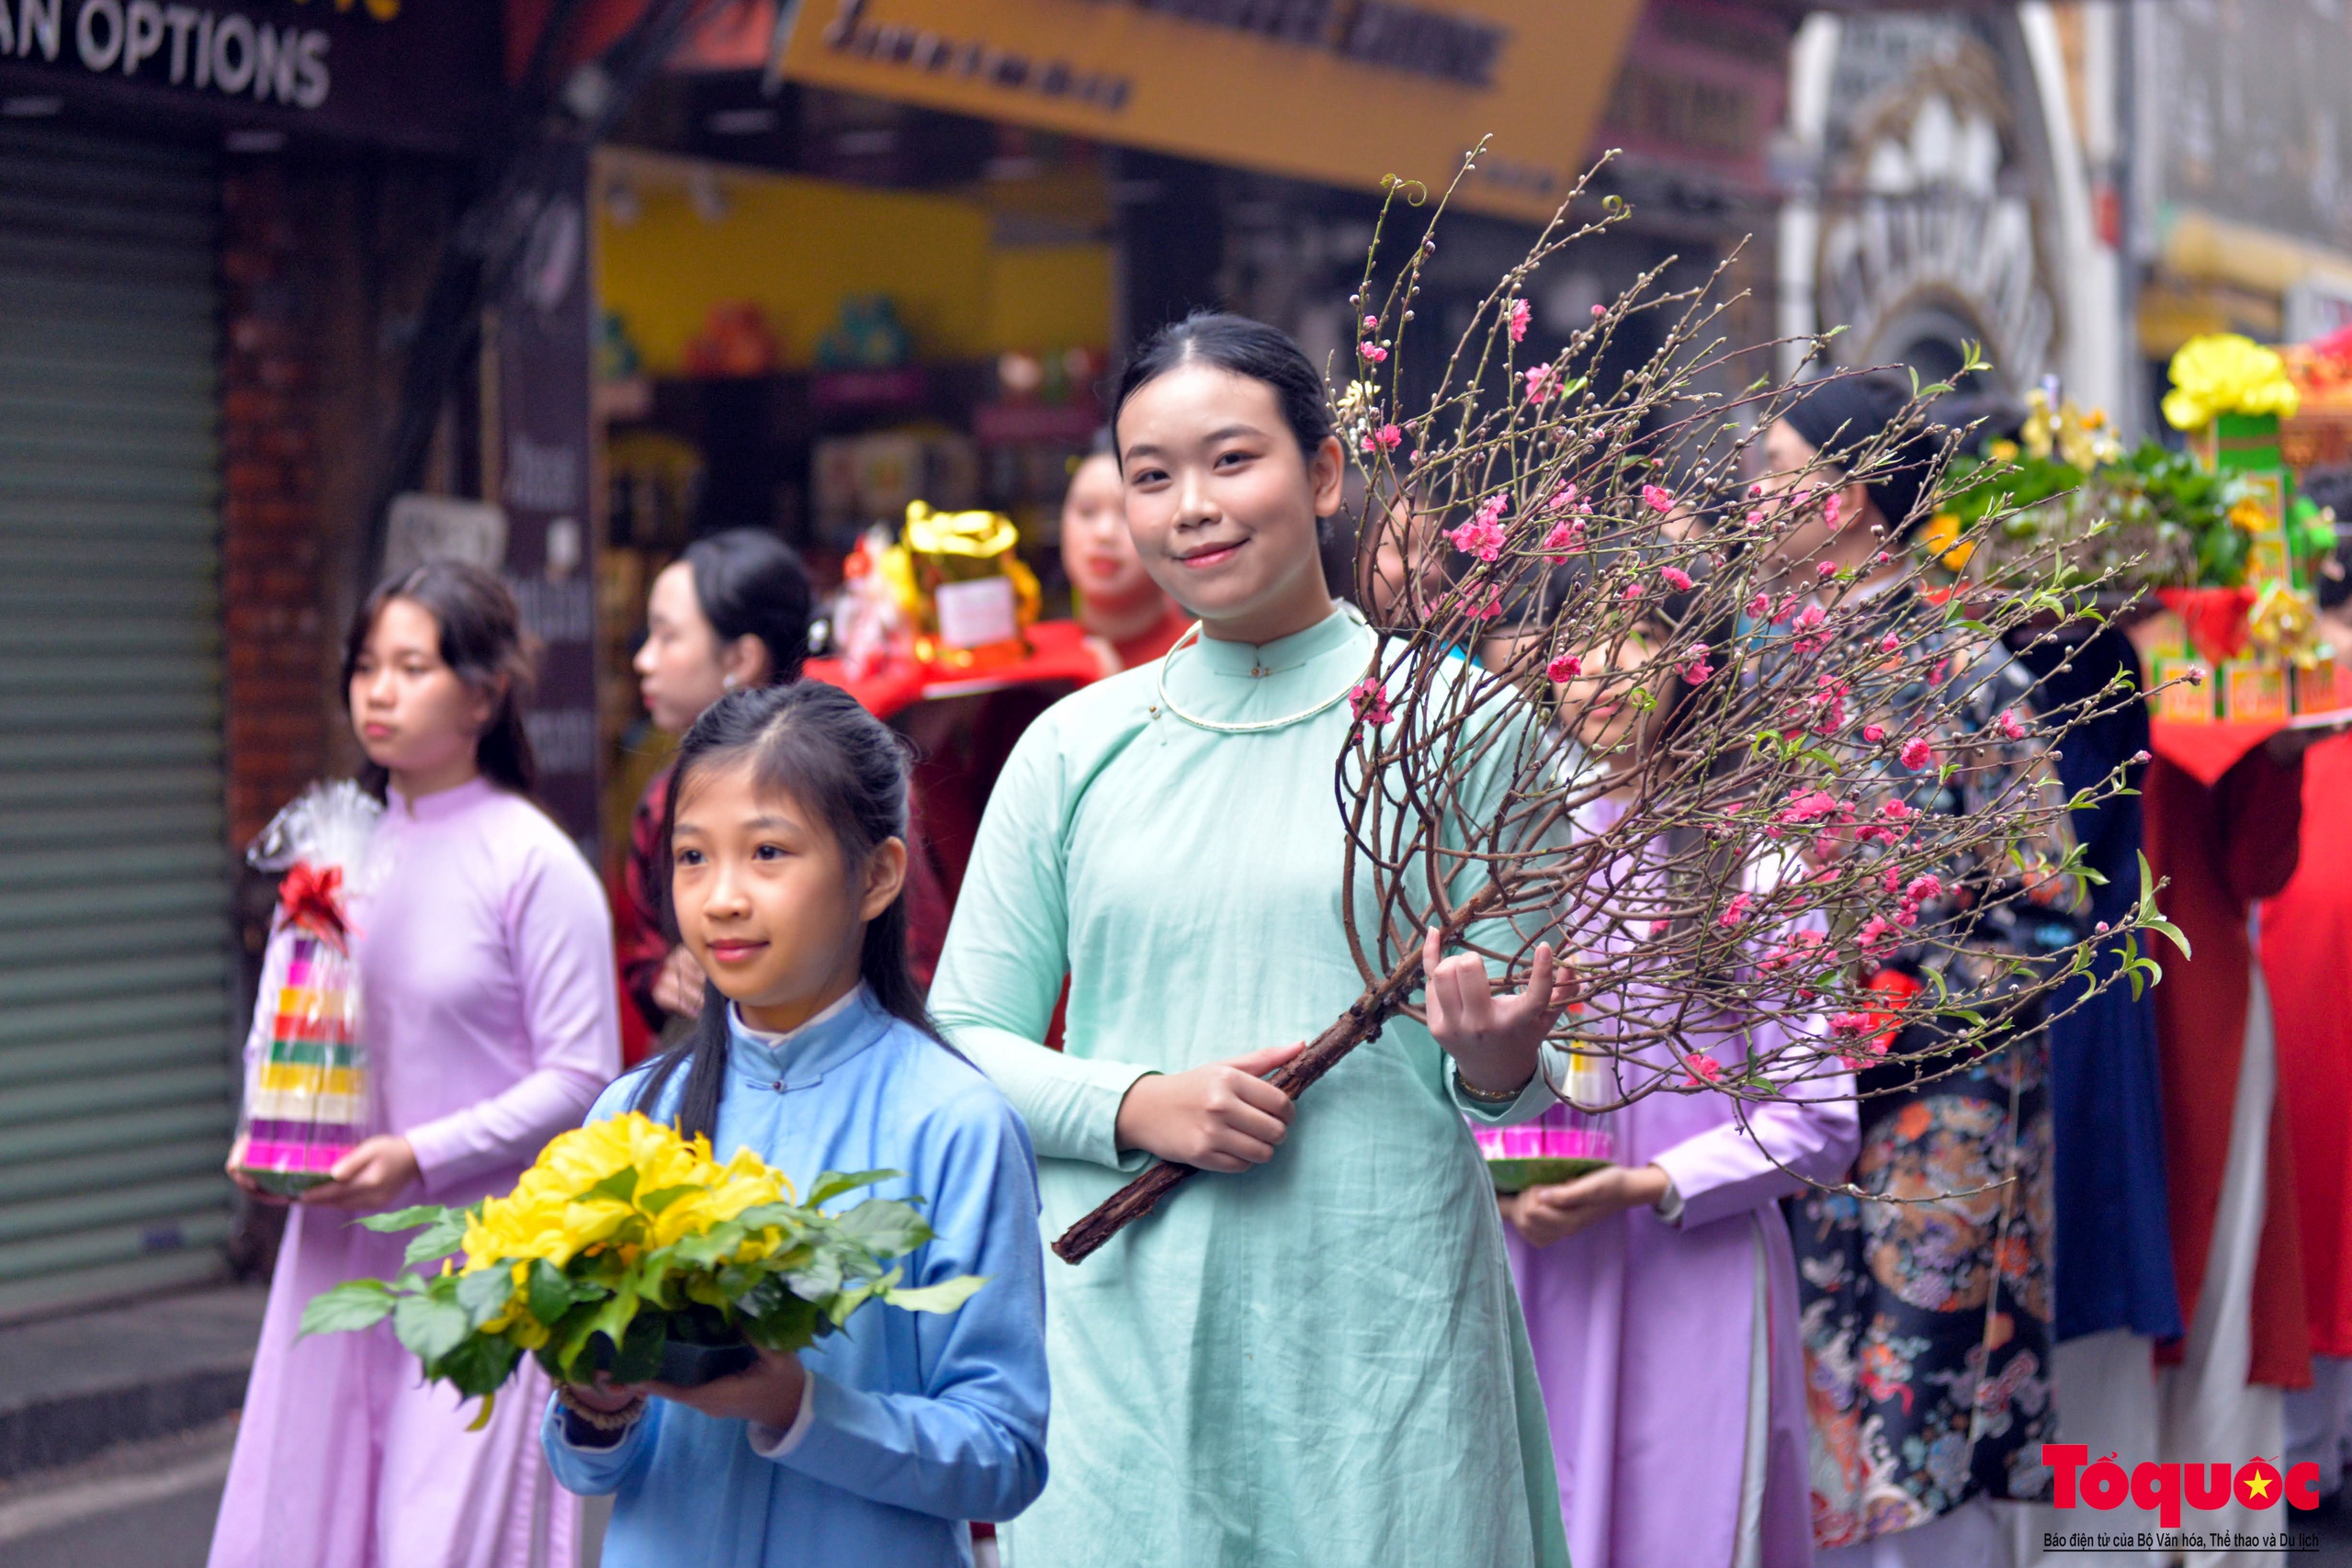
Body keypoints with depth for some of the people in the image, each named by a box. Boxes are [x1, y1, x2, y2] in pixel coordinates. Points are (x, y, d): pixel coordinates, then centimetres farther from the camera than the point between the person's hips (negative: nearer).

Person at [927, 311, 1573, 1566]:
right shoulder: (1074, 748, 6)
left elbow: (1515, 1084, 5)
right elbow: (961, 1040, 8)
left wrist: (1497, 1058, -18)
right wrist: (1137, 1106, -9)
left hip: (1382, 1326, -1)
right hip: (1123, 1331, 1)